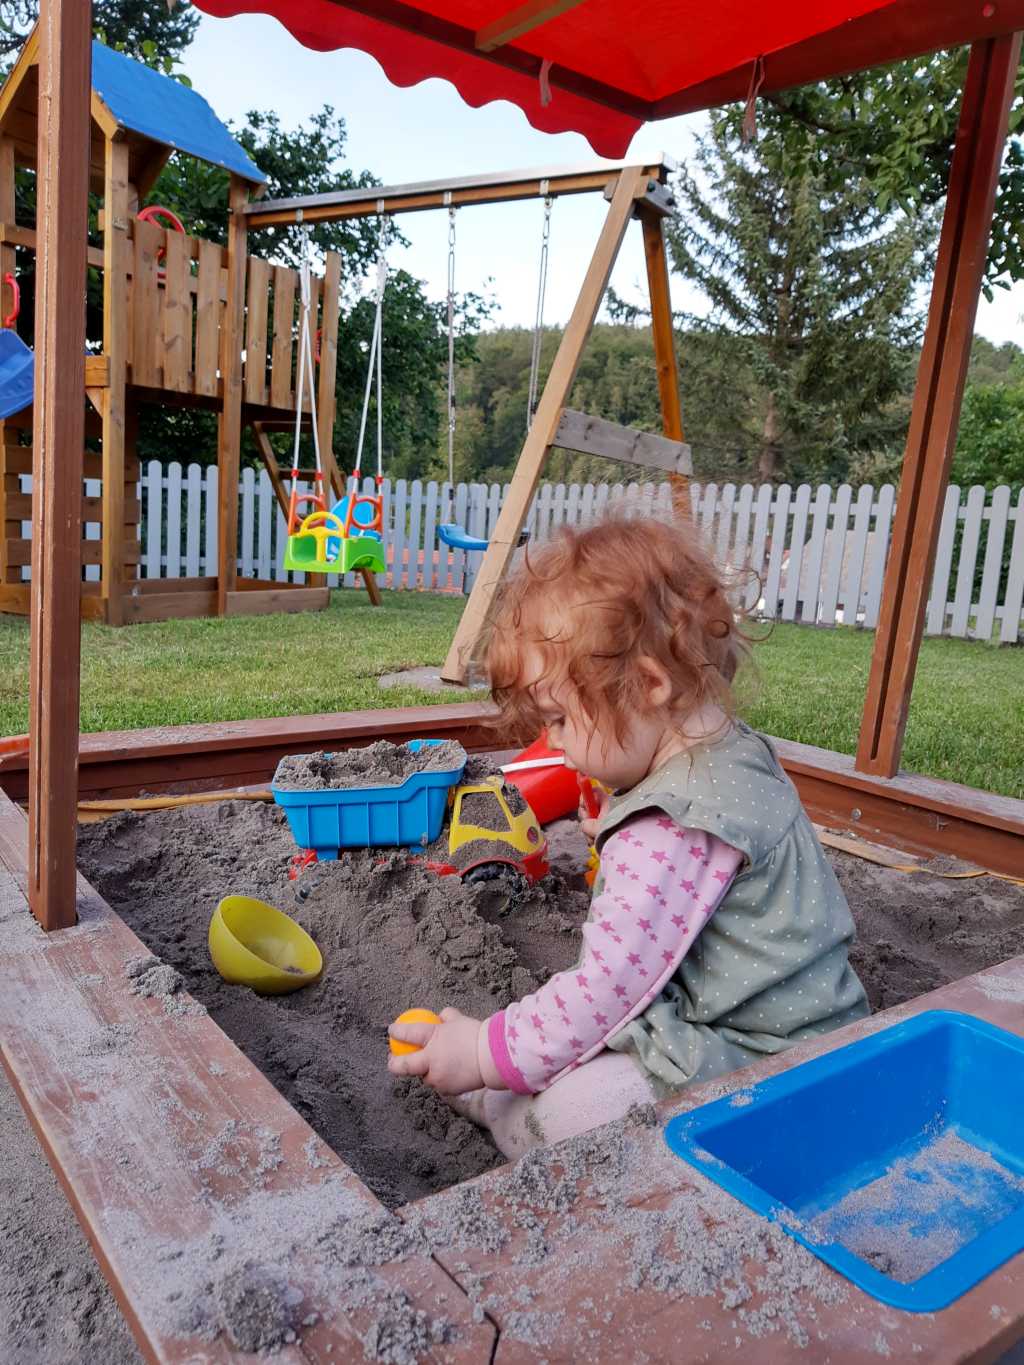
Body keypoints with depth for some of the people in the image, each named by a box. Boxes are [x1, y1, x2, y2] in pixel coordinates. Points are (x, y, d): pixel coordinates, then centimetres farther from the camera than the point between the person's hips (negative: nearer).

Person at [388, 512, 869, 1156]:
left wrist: (489, 1052, -12)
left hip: (759, 1067, -12)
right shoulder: (739, 756, 7)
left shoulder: (673, 833, -27)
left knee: (564, 1113, -26)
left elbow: (609, 989, -23)